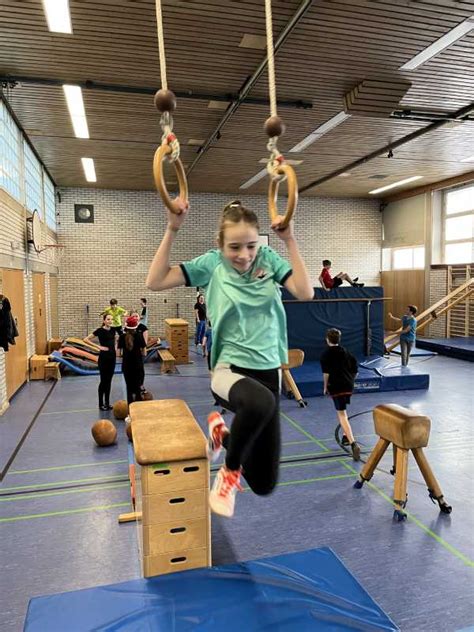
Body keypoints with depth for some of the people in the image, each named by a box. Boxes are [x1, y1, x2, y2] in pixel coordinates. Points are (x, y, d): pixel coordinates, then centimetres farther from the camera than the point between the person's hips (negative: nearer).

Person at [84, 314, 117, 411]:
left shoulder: (113, 330, 4)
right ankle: (101, 404, 11)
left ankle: (107, 402, 20)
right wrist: (98, 346, -15)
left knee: (109, 380, 11)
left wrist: (114, 345, 7)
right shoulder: (100, 330, -11)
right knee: (103, 380, 0)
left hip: (112, 356, 6)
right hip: (103, 357, -5)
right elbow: (86, 339, -12)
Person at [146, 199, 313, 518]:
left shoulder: (269, 259, 1)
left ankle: (223, 433, 38)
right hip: (230, 368, -3)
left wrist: (290, 241, -15)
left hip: (268, 370, 3)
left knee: (264, 483, 7)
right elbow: (155, 282, -11)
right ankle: (230, 470, -11)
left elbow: (306, 292, -13)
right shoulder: (212, 263, -4)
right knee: (261, 402, -44)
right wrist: (172, 231, -16)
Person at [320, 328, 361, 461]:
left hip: (336, 386, -6)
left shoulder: (326, 354, -3)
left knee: (342, 415, -8)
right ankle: (346, 436, 34)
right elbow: (355, 370, 13)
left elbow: (326, 373, -11)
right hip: (348, 386, 6)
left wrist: (325, 387, 0)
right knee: (343, 412, 26)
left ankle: (353, 443, -22)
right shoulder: (346, 352, 13)